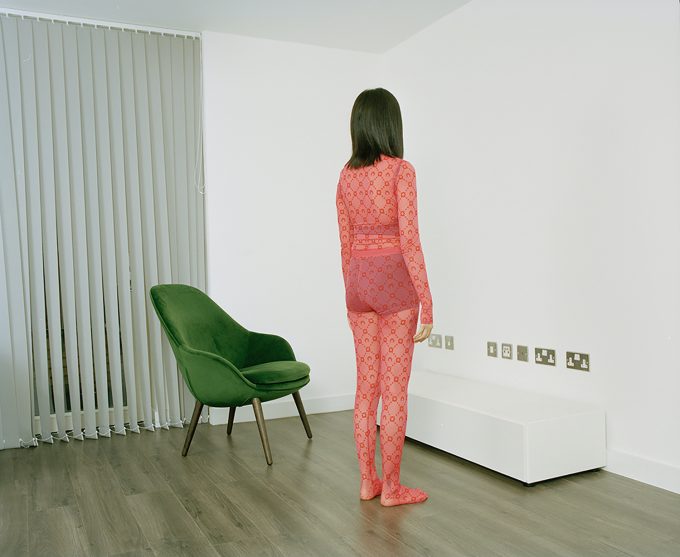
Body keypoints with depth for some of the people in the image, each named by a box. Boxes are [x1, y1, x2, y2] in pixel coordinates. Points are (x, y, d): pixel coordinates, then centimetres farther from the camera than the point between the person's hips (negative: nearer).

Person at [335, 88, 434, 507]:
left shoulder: (347, 174, 8)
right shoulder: (401, 170, -11)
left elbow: (345, 241, 11)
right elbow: (408, 239, -15)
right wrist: (427, 302, -11)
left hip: (358, 280, 6)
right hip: (394, 280, -6)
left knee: (366, 385, 13)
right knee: (395, 389, 3)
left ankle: (367, 481, 22)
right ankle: (391, 488, 14)